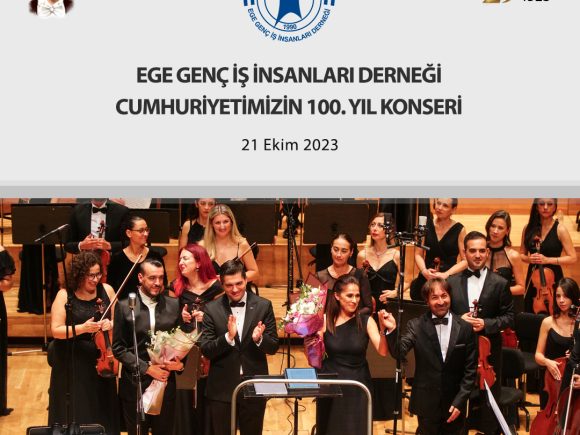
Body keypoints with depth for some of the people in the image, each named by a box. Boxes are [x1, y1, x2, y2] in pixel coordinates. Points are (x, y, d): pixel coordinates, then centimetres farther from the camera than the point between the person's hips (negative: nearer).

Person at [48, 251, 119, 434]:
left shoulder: (106, 290, -1)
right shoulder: (65, 295, -10)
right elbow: (56, 330, -12)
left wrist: (111, 324, -16)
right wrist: (82, 328, -25)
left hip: (100, 360, 3)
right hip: (72, 363, -3)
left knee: (102, 411, 9)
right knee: (75, 414, 4)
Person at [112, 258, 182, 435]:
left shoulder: (173, 305, 3)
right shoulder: (124, 306, -3)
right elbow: (118, 348, -5)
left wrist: (180, 361, -10)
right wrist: (146, 367, -14)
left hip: (166, 383, 2)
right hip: (135, 384, -2)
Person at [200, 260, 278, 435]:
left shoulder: (263, 306, -2)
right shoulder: (212, 309, -3)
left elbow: (273, 347, -1)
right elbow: (205, 350, -8)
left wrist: (259, 339, -22)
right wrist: (228, 337, -24)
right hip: (221, 389, 0)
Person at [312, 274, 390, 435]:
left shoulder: (366, 321, -6)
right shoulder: (325, 321, -5)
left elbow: (382, 352, -17)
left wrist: (383, 329, -32)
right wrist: (308, 341, -20)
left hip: (357, 386, 0)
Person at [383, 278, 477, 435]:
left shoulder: (465, 328, -3)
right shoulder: (416, 326, -3)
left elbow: (470, 369, -1)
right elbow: (398, 352, -14)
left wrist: (460, 401, -6)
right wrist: (392, 330, -30)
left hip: (454, 403, 0)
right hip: (426, 403, 0)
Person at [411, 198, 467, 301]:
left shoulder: (459, 229, -1)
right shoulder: (427, 225, 6)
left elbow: (465, 260, -3)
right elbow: (418, 254, 9)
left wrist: (445, 274, -14)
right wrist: (424, 271, -9)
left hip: (449, 281, -2)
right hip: (425, 280, 2)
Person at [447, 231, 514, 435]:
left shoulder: (500, 283, -3)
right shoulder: (452, 281, 4)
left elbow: (509, 317, -3)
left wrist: (486, 324, -17)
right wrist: (459, 319, -13)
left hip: (489, 350, -2)